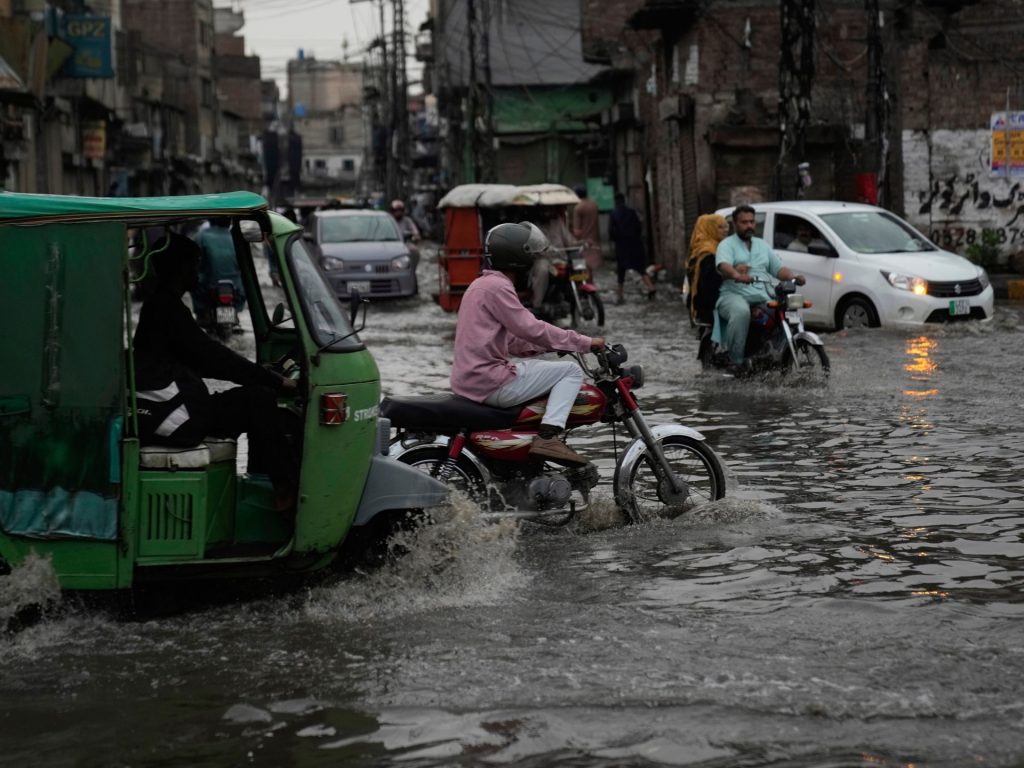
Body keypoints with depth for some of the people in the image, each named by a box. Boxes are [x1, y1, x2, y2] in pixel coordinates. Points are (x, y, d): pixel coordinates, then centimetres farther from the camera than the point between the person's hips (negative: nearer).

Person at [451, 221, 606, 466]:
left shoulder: (482, 284, 20)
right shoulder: (496, 287, -12)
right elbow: (531, 329, -17)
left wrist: (555, 343, 15)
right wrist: (585, 343, -10)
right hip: (490, 382, -10)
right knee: (571, 371, -7)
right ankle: (548, 436, -20)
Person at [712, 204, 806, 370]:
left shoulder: (762, 245, 26)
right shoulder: (727, 244, 6)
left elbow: (779, 268, 19)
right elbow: (723, 265, -16)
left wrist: (793, 277, -4)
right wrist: (737, 275, -38)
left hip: (763, 297, 5)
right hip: (734, 294, -5)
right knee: (741, 312, -39)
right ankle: (735, 360, -31)